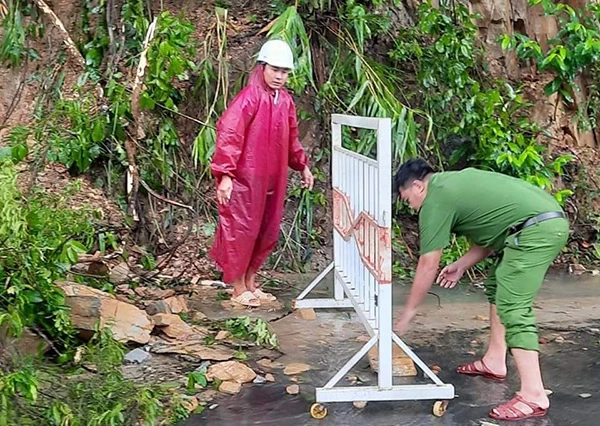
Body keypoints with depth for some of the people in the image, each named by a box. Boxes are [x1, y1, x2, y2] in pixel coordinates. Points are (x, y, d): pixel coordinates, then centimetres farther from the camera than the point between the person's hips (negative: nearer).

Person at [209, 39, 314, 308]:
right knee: (242, 231, 1)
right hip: (245, 179, -8)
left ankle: (250, 284, 28)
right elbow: (228, 133, -22)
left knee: (267, 232, 13)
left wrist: (302, 166, 23)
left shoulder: (285, 100, 8)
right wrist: (224, 175, -27)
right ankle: (239, 290, 14)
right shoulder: (250, 97, -15)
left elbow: (291, 138, 22)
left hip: (273, 179, 8)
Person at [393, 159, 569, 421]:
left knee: (512, 308, -11)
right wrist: (461, 266, 21)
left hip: (536, 229, -11)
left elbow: (428, 266, -1)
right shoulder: (453, 183, 23)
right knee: (497, 287, 21)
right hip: (550, 221, 11)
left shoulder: (435, 200, -4)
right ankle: (494, 363, 28)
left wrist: (408, 313, 8)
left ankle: (533, 396, -11)